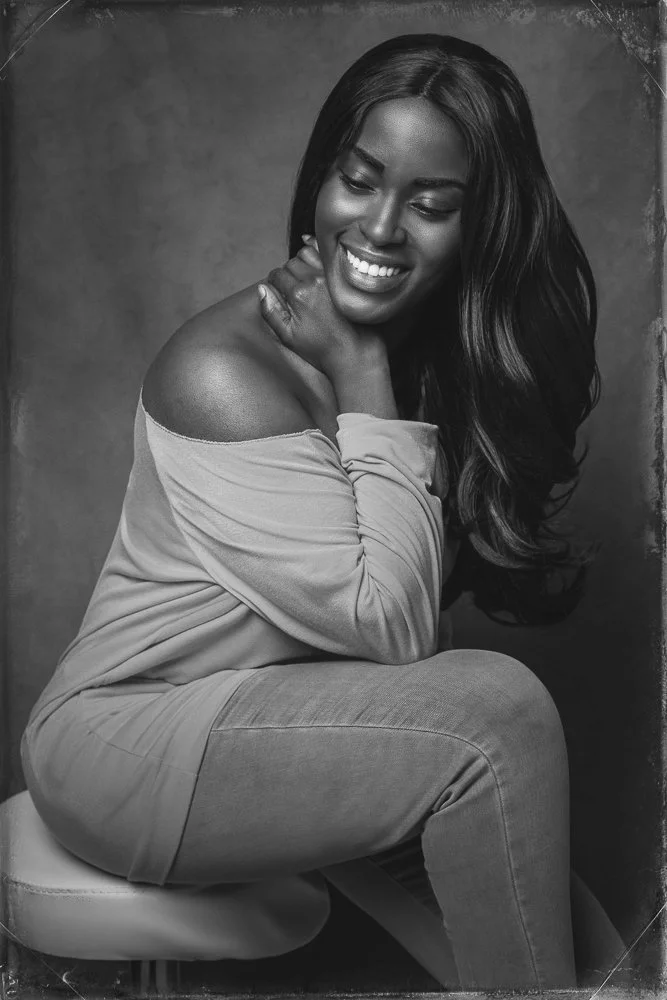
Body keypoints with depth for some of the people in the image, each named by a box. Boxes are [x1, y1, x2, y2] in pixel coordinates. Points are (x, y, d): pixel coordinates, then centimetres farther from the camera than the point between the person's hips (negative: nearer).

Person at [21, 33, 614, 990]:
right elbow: (393, 628, -22)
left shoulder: (442, 355, 2)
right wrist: (363, 382, -22)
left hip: (281, 709, 7)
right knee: (497, 717, -22)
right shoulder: (222, 374, -21)